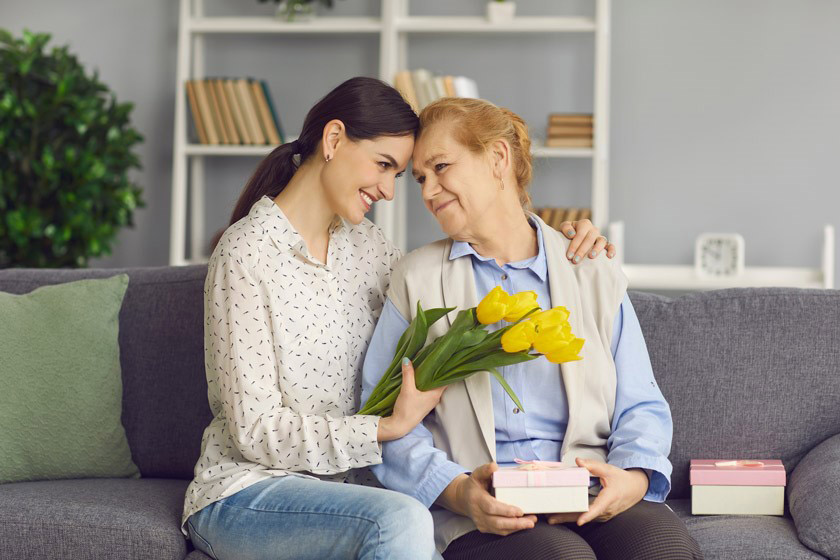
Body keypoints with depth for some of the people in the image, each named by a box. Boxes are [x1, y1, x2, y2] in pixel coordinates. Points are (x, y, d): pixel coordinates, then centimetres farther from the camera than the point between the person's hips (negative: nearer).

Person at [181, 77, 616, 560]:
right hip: (246, 495, -6)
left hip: (339, 488, 6)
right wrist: (389, 428, -21)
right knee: (399, 520, -34)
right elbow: (256, 430, -15)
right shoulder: (248, 252, -12)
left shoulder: (364, 244, 9)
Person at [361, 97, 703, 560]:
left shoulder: (595, 275, 17)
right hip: (479, 513, -2)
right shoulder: (416, 279, 14)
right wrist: (455, 491, -14)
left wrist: (634, 478, -9)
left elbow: (641, 408, 13)